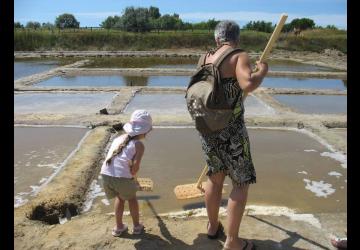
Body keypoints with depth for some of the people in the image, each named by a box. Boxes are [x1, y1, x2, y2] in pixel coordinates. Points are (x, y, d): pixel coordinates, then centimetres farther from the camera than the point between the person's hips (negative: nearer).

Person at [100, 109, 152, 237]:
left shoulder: (119, 138, 18)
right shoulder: (139, 145, 0)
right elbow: (135, 166, -11)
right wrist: (130, 176, 9)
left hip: (106, 174, 5)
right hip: (121, 177, -5)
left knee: (119, 197, 30)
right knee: (131, 198, 24)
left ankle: (119, 227, 40)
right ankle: (137, 226, 37)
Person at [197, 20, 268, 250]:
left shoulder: (206, 58, 7)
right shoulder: (240, 56, -11)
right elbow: (248, 85, -29)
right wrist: (263, 71, -10)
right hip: (231, 130, -6)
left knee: (215, 177, 22)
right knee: (242, 183, 10)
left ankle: (213, 227, 40)